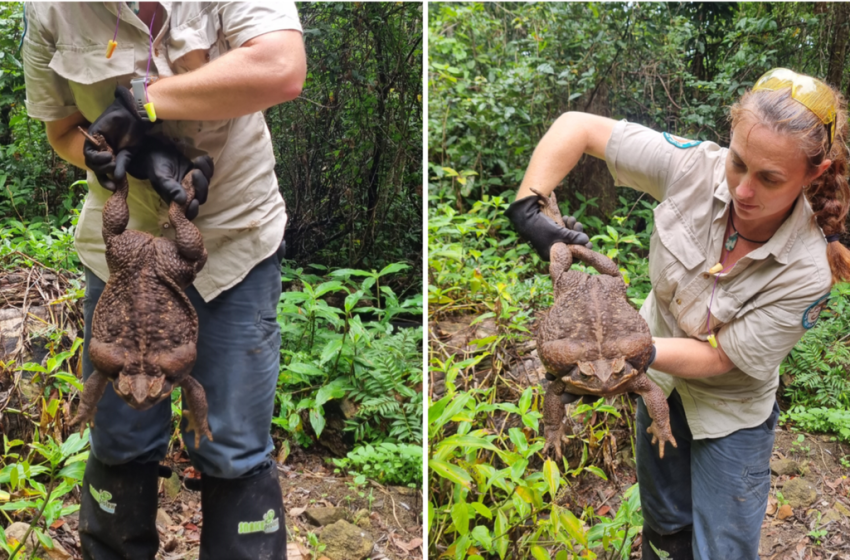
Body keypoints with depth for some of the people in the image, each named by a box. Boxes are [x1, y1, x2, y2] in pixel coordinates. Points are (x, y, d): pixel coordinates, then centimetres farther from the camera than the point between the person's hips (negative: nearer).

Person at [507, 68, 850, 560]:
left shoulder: (808, 272, -32)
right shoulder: (695, 167, -27)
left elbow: (720, 357, -25)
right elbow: (577, 127, -21)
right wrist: (528, 206, -32)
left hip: (730, 407, -3)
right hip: (659, 376, 3)